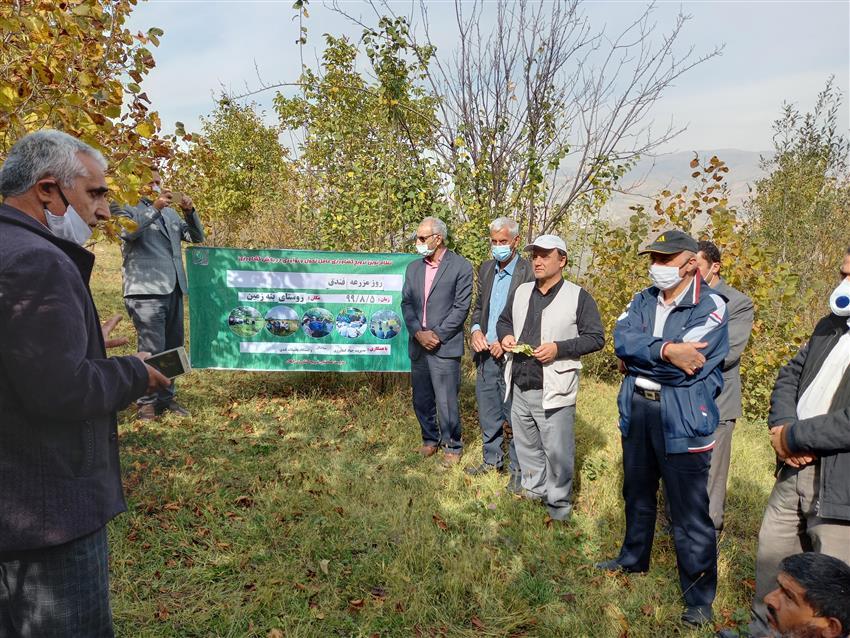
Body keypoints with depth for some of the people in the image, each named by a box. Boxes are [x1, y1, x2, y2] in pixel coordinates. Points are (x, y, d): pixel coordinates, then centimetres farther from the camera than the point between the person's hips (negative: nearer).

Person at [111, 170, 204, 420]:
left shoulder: (169, 212, 22)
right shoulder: (124, 208, 3)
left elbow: (196, 236, 18)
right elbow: (127, 231, -17)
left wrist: (190, 212, 2)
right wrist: (155, 207, -21)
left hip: (173, 289, 7)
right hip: (146, 290, -7)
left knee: (173, 347, 11)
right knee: (152, 349, -10)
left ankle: (166, 397, 23)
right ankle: (147, 402, 3)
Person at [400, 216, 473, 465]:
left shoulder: (461, 267, -4)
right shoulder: (413, 268, 12)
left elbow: (461, 307, -8)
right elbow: (406, 303, 7)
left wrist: (437, 334, -12)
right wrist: (418, 333, -8)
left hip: (445, 347, -5)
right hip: (418, 346, 5)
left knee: (446, 402, -2)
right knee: (421, 400, 13)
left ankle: (452, 446, 17)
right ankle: (430, 439, 33)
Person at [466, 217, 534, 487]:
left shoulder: (529, 272, -11)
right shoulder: (486, 269, 11)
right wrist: (475, 329, -1)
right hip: (486, 353, 6)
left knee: (515, 416, 3)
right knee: (488, 414, 16)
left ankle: (518, 468, 18)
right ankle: (492, 460, 33)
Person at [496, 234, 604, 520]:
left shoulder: (578, 296, -7)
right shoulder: (521, 292, 11)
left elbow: (596, 337, -9)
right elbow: (503, 321, 23)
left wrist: (558, 348, -20)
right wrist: (505, 336, 0)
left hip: (553, 391, -6)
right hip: (520, 389, 6)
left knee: (557, 451, 3)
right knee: (526, 448, 19)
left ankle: (559, 504, 22)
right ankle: (534, 493, 37)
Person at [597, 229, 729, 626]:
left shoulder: (710, 306, -12)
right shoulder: (643, 300, 7)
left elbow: (685, 364, -23)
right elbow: (622, 338, -10)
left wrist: (636, 359, -11)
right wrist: (664, 350, -25)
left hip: (683, 418, -6)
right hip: (636, 410, 6)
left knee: (690, 512, 1)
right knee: (637, 492, 23)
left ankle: (699, 598, 19)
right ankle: (633, 558, 45)